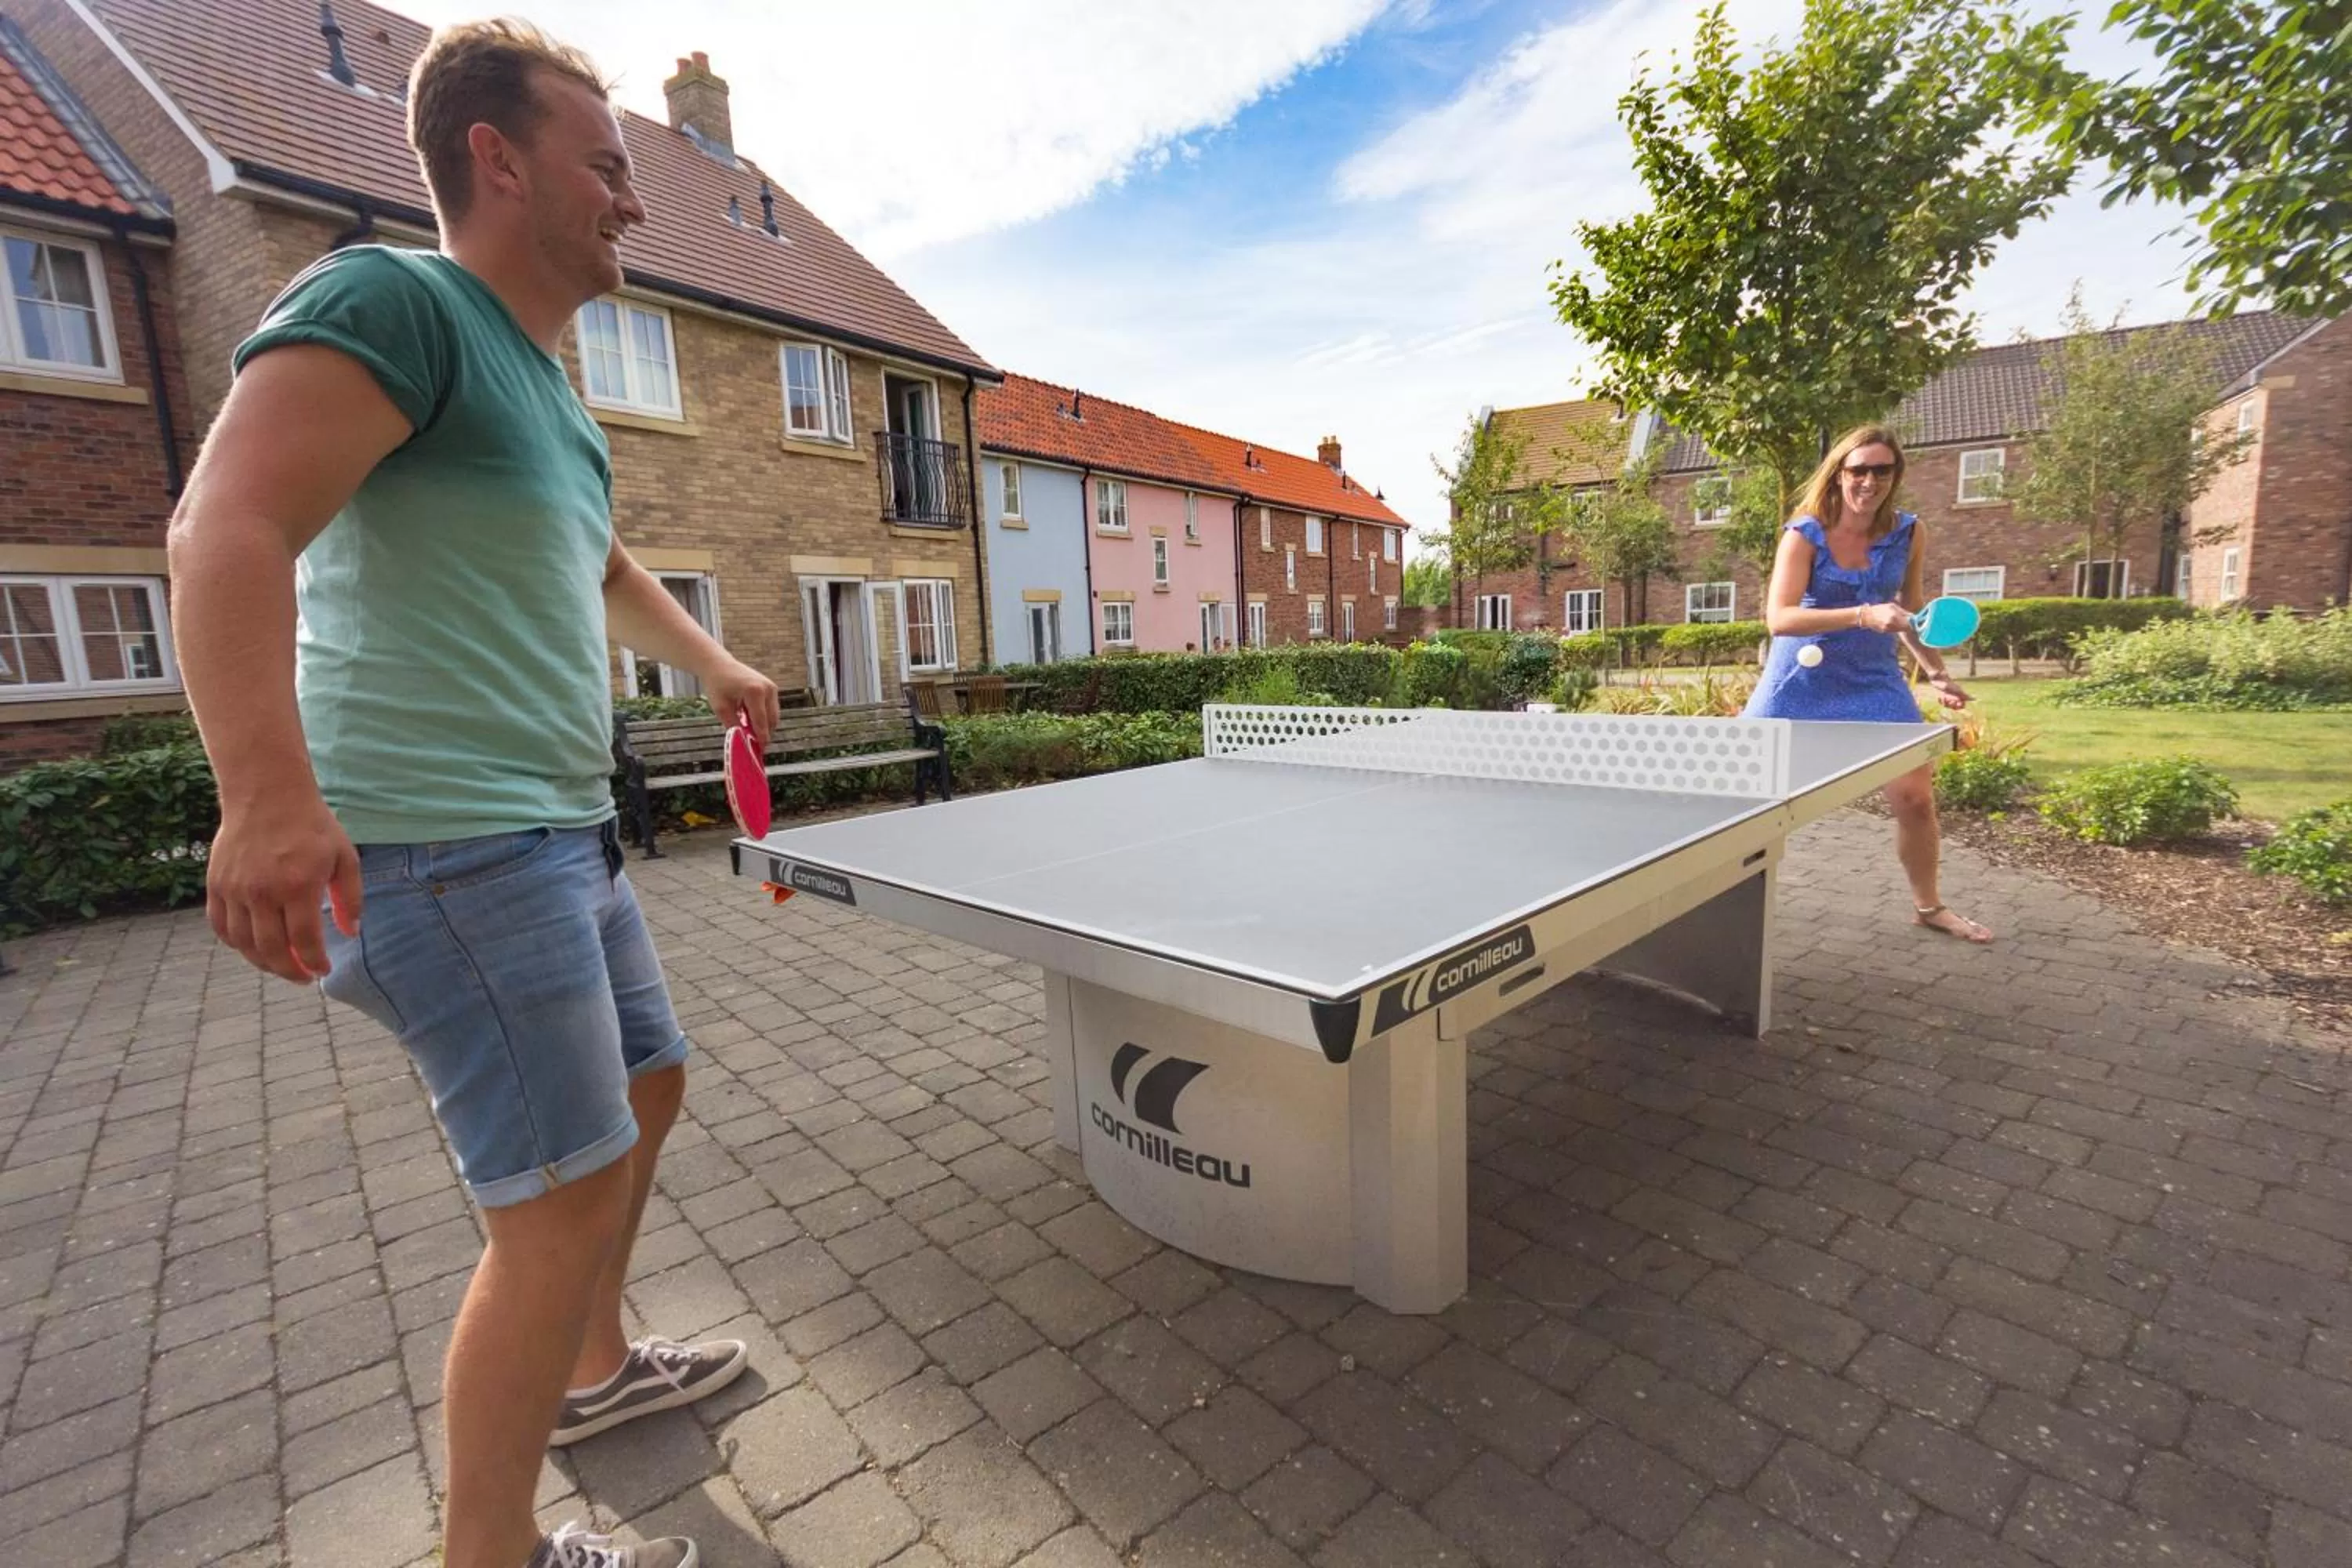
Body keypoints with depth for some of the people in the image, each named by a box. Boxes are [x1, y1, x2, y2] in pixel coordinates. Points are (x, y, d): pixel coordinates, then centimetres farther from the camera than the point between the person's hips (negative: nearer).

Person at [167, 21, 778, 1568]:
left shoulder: (551, 394, 21)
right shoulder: (394, 298, -8)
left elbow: (609, 576, 35)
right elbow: (228, 528, -22)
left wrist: (717, 664, 38)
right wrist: (271, 791, -33)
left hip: (563, 834, 10)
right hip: (445, 845, -10)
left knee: (648, 1090, 20)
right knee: (565, 1200, -4)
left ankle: (593, 1366, 42)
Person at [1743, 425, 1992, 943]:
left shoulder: (1908, 534, -1)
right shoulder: (1804, 536, -15)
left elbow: (1907, 608, 14)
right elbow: (1778, 618, -28)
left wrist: (1936, 671, 8)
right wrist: (1863, 615, -38)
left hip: (1874, 681, 3)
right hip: (1801, 680, -3)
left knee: (1916, 797, 1)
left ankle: (1928, 905, 23)